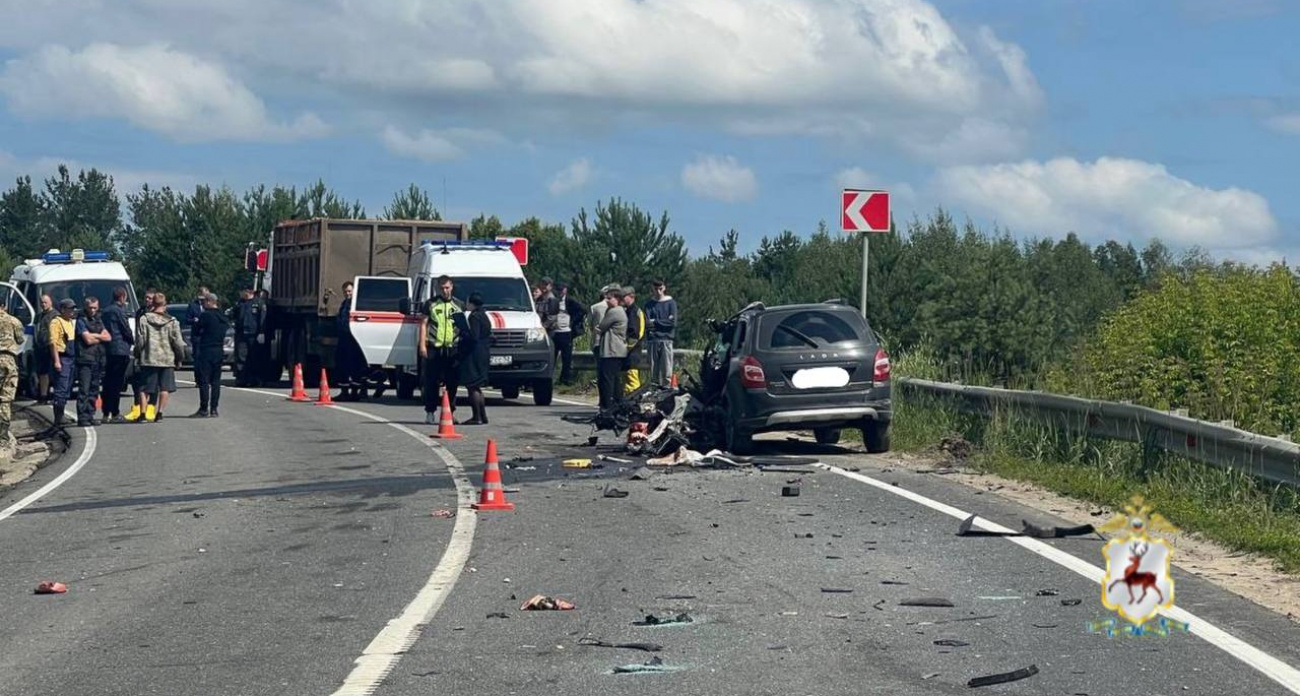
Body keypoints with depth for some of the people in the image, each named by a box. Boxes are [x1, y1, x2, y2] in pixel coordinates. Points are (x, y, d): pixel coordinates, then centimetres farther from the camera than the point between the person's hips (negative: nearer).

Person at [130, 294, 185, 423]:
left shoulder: (144, 320, -3)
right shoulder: (172, 322, -2)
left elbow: (139, 340, -2)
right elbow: (178, 342, -1)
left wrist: (138, 356, 10)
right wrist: (179, 358, 11)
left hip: (148, 359, 0)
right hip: (167, 359, 0)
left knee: (145, 388, 7)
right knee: (165, 387, 8)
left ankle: (143, 412, 1)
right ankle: (159, 412, 2)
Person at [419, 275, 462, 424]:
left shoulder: (458, 305, 14)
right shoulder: (431, 304, 7)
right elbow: (423, 324, 5)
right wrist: (422, 345, -5)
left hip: (452, 349, 2)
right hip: (433, 348, -2)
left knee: (452, 383, 2)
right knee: (431, 382, -2)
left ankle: (450, 412, 9)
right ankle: (430, 412, 4)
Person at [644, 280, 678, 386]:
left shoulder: (671, 303, 7)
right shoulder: (649, 304, 12)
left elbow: (673, 323, -4)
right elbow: (647, 323, 0)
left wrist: (655, 322, -2)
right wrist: (665, 322, -8)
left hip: (666, 339, -2)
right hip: (652, 340, 2)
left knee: (666, 370, -6)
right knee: (653, 370, 0)